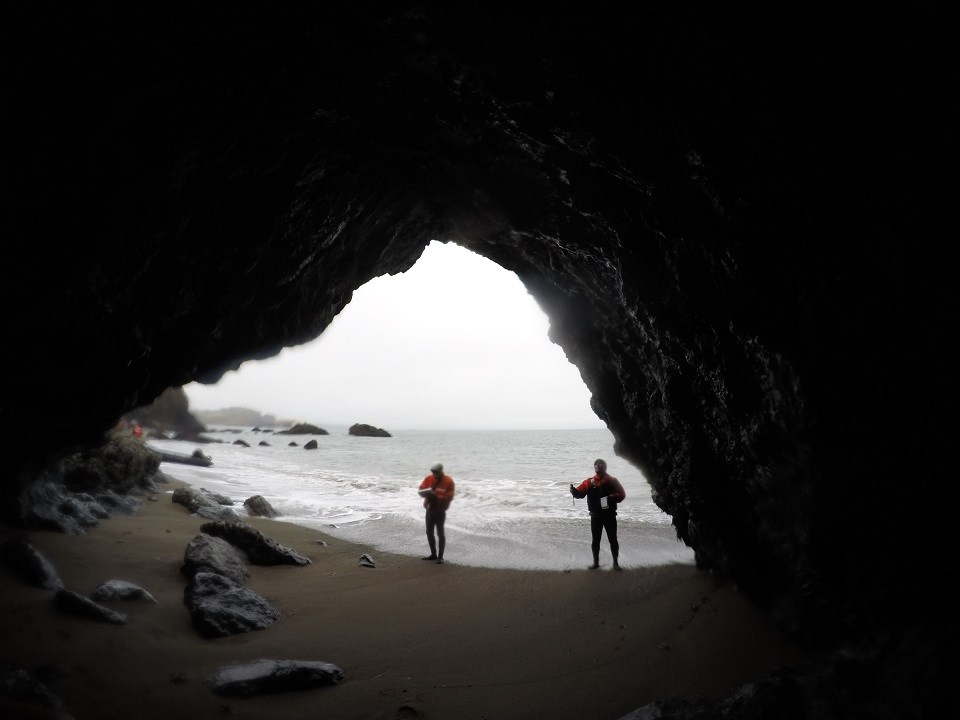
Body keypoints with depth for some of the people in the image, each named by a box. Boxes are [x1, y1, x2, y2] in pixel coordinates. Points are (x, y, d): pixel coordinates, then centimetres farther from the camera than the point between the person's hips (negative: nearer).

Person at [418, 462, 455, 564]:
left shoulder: (448, 481, -12)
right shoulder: (428, 479, 2)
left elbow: (449, 498, -17)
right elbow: (420, 491, 2)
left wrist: (435, 497, -27)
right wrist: (428, 493, -20)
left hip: (440, 510, -6)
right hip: (429, 509, 6)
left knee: (440, 533, -2)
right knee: (429, 532, 12)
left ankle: (440, 557, 5)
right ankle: (433, 554, 25)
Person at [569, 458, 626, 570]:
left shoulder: (612, 480, 1)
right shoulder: (589, 482, 2)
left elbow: (622, 494, -3)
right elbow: (580, 492, -8)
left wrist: (613, 497, -22)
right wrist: (573, 490, -30)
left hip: (610, 515, -1)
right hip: (596, 516, 1)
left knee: (613, 539, 4)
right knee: (595, 540, 7)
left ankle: (616, 563, 15)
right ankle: (596, 562, 19)